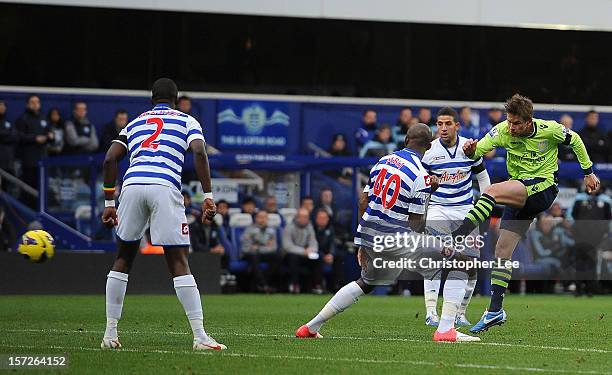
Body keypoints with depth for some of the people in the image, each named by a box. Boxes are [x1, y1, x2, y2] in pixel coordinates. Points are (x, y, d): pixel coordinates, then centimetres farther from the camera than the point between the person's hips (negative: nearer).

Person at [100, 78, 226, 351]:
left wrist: (109, 203, 20)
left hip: (132, 184, 3)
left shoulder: (135, 123, 27)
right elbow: (199, 152, 1)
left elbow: (110, 159, 16)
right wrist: (208, 196, -1)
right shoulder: (186, 121, 19)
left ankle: (110, 333, 16)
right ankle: (200, 336, -10)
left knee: (123, 258, 17)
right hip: (164, 187, -3)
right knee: (179, 262, -3)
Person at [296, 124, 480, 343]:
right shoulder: (420, 175, -12)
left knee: (367, 282, 32)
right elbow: (415, 222, -9)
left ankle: (312, 327, 31)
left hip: (369, 235, 7)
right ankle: (445, 330, -11)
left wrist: (363, 244, 20)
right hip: (394, 238, -7)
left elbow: (363, 202, 12)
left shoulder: (384, 161, 9)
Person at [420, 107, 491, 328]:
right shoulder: (429, 151, -9)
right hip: (438, 208, -3)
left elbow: (482, 175, 13)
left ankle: (460, 313, 16)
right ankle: (431, 313, -21)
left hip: (465, 209, 3)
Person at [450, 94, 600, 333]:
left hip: (544, 186, -5)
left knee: (492, 191, -31)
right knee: (503, 251, -2)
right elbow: (479, 150, -11)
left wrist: (588, 172, 14)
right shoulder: (503, 131, -4)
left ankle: (454, 239, -39)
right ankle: (495, 311, 2)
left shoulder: (548, 130, -10)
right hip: (520, 195, 5)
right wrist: (471, 150, -36)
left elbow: (575, 141, 8)